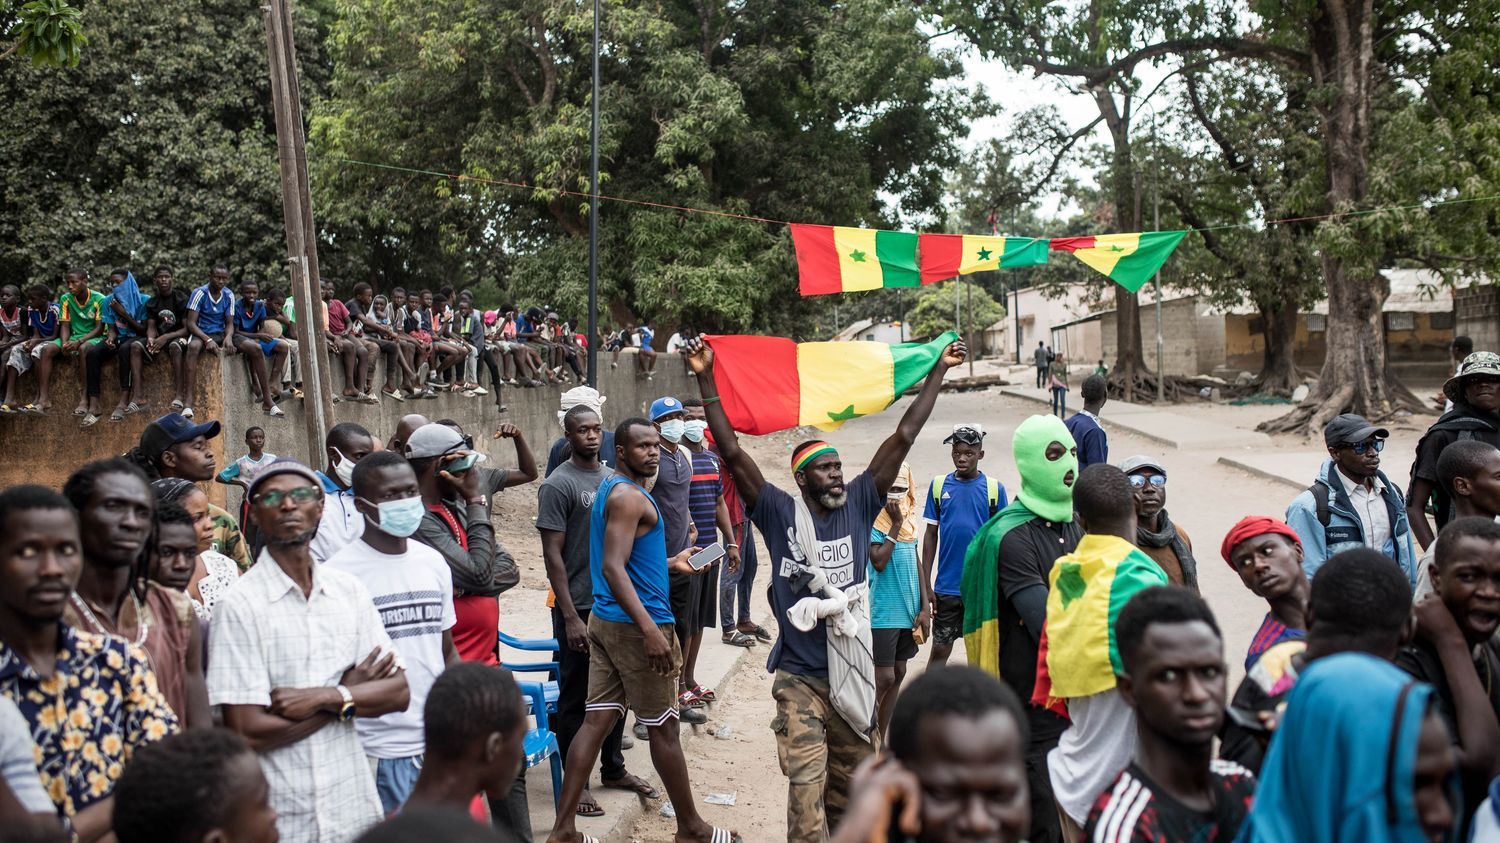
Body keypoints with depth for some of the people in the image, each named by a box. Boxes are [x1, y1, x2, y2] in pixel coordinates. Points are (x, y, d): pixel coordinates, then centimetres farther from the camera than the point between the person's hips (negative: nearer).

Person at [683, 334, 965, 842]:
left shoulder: (857, 505, 3)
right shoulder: (780, 513, -5)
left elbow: (903, 438, 4)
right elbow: (732, 452, -11)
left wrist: (939, 371, 5)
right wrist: (706, 381, -16)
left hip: (853, 672, 4)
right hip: (801, 679, -4)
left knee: (849, 785, 17)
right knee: (807, 790, -9)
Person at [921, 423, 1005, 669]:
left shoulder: (994, 488, -3)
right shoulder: (939, 486, 1)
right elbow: (930, 535, 5)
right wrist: (926, 586, 2)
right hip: (946, 586, 1)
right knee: (940, 649, 8)